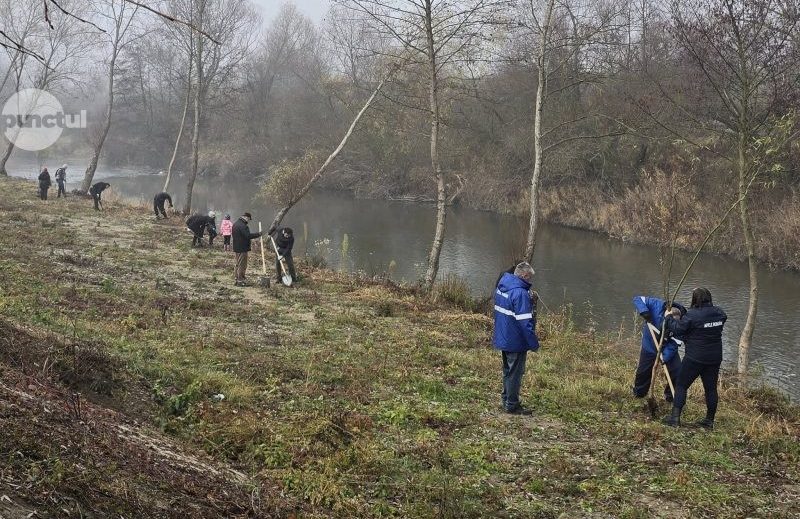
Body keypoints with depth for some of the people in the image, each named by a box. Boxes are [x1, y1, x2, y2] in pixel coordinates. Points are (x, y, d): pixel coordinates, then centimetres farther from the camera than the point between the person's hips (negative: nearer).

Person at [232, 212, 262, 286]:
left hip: (237, 247, 10)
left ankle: (236, 279, 24)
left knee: (238, 264, 18)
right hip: (242, 249, -10)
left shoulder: (236, 224, 14)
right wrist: (258, 234, -17)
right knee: (242, 265, -4)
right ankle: (240, 281, -2)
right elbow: (248, 235, -26)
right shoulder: (242, 226, -20)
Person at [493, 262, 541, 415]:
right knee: (515, 373, 3)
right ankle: (512, 405, 11)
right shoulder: (520, 293, -25)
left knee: (508, 371, 20)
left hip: (502, 339, 9)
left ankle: (506, 401, 31)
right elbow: (525, 322, -25)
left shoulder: (500, 287, 5)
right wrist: (534, 343, -18)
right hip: (516, 342, -9)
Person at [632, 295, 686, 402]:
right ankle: (638, 393, 40)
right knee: (643, 372, 15)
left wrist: (665, 356, -33)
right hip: (649, 346, 0)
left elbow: (674, 343, -23)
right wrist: (644, 311, -40)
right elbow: (638, 299, -24)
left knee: (677, 373, -7)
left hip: (667, 348, 0)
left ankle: (671, 396, 15)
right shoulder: (657, 305, -29)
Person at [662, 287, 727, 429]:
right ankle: (710, 420, 21)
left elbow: (677, 329, -12)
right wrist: (680, 317, 15)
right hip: (715, 358, 6)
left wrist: (669, 317, 6)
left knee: (681, 385, 6)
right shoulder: (719, 313, 2)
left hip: (695, 358, -6)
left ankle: (675, 417, 4)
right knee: (711, 388, 13)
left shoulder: (693, 315, -18)